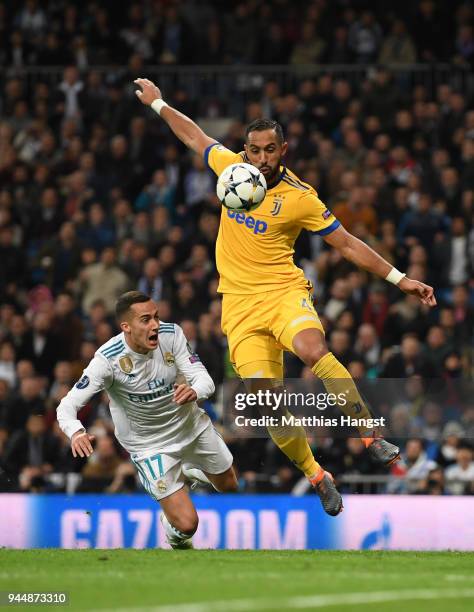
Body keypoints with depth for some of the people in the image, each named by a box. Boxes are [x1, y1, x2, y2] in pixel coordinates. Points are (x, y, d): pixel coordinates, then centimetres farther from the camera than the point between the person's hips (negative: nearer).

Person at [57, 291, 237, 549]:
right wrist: (76, 432, -51)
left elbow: (205, 380, -20)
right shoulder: (109, 359, -29)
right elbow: (67, 406, -29)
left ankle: (188, 471, 53)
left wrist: (194, 391, -45)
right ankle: (173, 532, 27)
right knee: (186, 524, -11)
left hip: (193, 426, 4)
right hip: (150, 446, -4)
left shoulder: (171, 334, -19)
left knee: (230, 486, 22)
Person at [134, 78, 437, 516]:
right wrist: (157, 102, 32)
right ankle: (316, 476, 8)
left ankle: (371, 436, -25)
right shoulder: (231, 167, 4)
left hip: (283, 291, -3)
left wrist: (399, 279, -1)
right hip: (240, 302, 3)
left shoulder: (300, 198, -5)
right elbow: (195, 136, 24)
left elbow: (347, 244, 2)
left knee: (313, 350, -37)